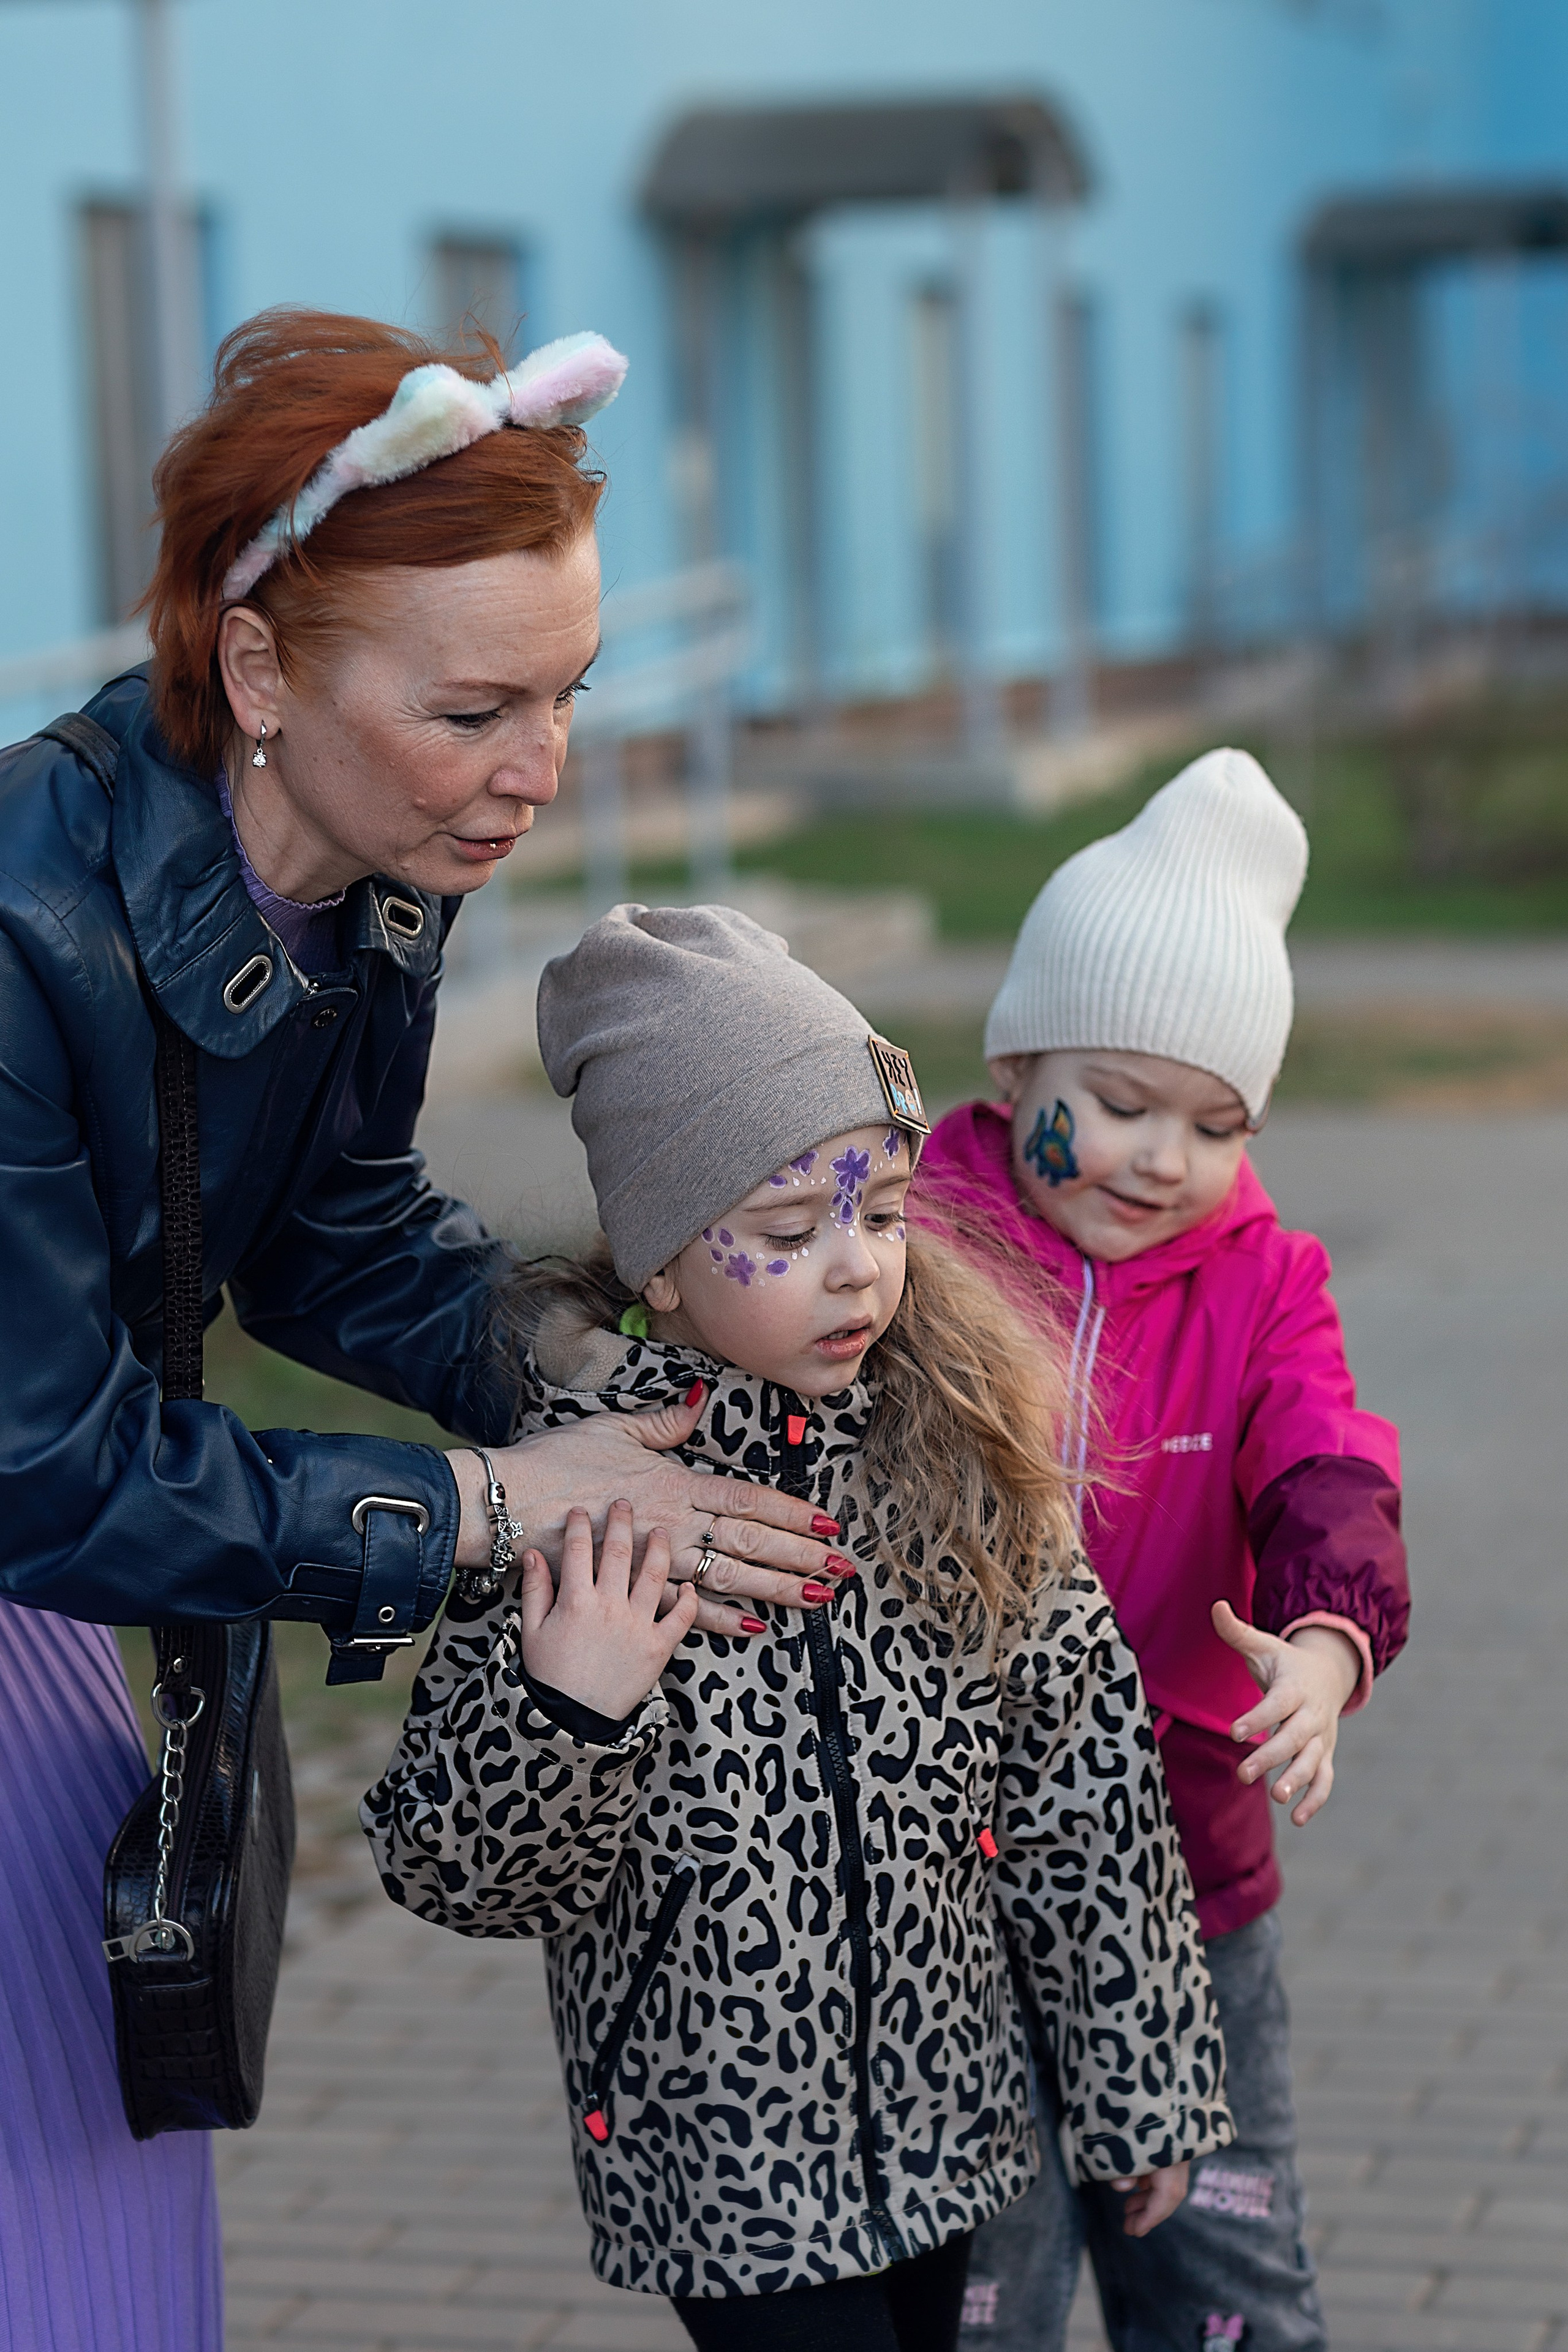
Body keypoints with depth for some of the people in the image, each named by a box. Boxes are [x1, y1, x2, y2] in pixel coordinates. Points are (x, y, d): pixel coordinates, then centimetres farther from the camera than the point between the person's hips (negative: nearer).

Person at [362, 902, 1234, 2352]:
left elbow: (1081, 1776, 3)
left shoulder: (960, 1458, -5)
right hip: (716, 2152, -4)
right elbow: (457, 1874, -11)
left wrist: (1144, 2085, 7)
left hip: (942, 2117, 4)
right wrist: (564, 1715, -30)